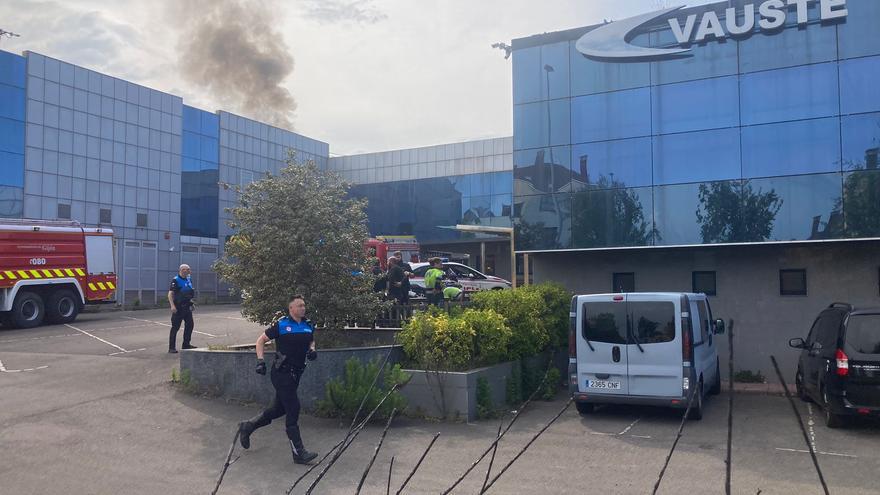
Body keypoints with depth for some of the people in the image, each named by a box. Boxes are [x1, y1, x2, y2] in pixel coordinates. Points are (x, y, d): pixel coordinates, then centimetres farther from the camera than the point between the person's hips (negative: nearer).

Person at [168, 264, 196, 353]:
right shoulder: (175, 280, -12)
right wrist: (172, 305, -29)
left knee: (190, 325, 12)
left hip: (187, 307, 8)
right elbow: (170, 294, -19)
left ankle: (186, 344, 25)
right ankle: (171, 347, 2)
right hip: (178, 307, -8)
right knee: (175, 327, -4)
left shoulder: (189, 279, 10)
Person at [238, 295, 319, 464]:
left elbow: (311, 342, 25)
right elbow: (261, 340, 0)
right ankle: (298, 452, -5)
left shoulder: (308, 326, 9)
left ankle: (247, 426, 37)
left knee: (278, 409, 16)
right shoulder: (281, 325, -8)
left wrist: (312, 350, 3)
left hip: (295, 374, 7)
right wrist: (260, 360, -10)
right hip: (282, 373, -7)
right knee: (293, 409, -10)